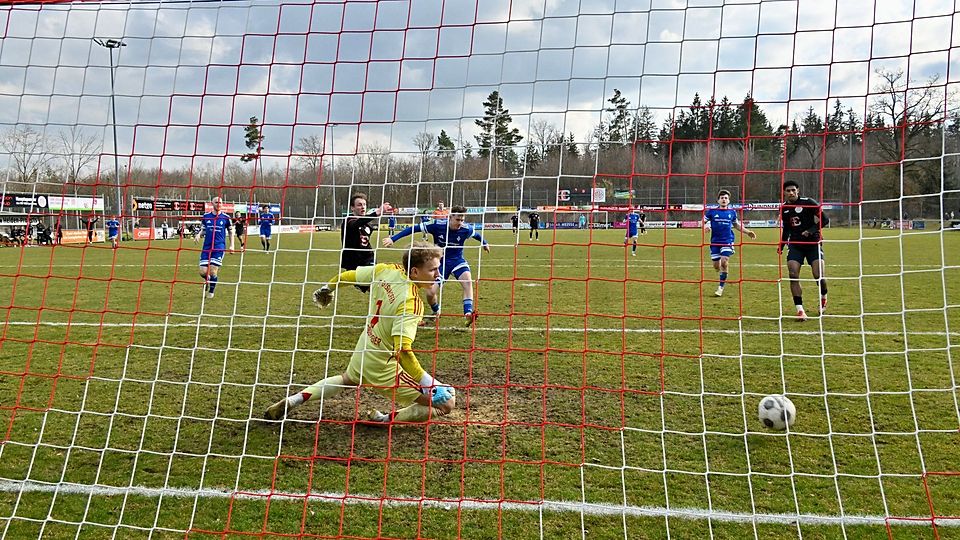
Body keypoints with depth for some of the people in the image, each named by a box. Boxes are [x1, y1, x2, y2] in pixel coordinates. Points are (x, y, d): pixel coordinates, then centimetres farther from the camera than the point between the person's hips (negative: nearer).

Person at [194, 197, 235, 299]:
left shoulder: (226, 217, 4)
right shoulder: (206, 216, 8)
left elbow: (230, 232, 13)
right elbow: (202, 229, 18)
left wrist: (231, 245, 4)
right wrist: (197, 235, -4)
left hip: (219, 247, -2)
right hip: (207, 247, 2)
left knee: (213, 270, -9)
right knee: (203, 271, -5)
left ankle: (211, 292, 12)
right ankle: (207, 279, 32)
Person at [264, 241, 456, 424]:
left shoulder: (386, 270, -8)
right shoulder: (411, 303, -29)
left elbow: (347, 275, 7)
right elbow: (402, 350, -37)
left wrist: (327, 288, 26)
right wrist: (429, 383, -33)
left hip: (363, 350, 8)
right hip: (381, 367, -8)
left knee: (348, 379, 42)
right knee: (446, 402, -7)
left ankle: (291, 401, 34)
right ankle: (385, 420, 1)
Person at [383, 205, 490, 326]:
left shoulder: (466, 229, -17)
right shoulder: (437, 225, -21)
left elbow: (476, 235, 8)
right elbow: (414, 229, -17)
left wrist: (485, 244, 29)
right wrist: (393, 239, -20)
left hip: (457, 260, 0)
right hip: (441, 262, 0)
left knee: (468, 280, -31)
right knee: (430, 293, -9)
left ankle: (468, 313, -31)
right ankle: (436, 312, 24)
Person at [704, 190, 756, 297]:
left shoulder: (732, 212, 6)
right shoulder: (712, 211, -2)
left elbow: (737, 224, 22)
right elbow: (703, 222, 4)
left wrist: (747, 232, 17)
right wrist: (705, 226, -19)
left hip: (728, 241, 0)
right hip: (715, 241, 0)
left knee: (724, 262, -16)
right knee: (716, 266, 3)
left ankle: (721, 287, -4)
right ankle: (723, 275, 40)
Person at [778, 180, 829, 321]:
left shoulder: (808, 203, -8)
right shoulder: (783, 208, 7)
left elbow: (825, 220, -7)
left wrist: (811, 230, -21)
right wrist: (781, 244, 10)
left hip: (813, 243, -4)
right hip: (795, 244, 4)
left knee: (819, 275, -12)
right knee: (793, 276, -13)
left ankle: (823, 298, 22)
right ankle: (800, 310, -8)